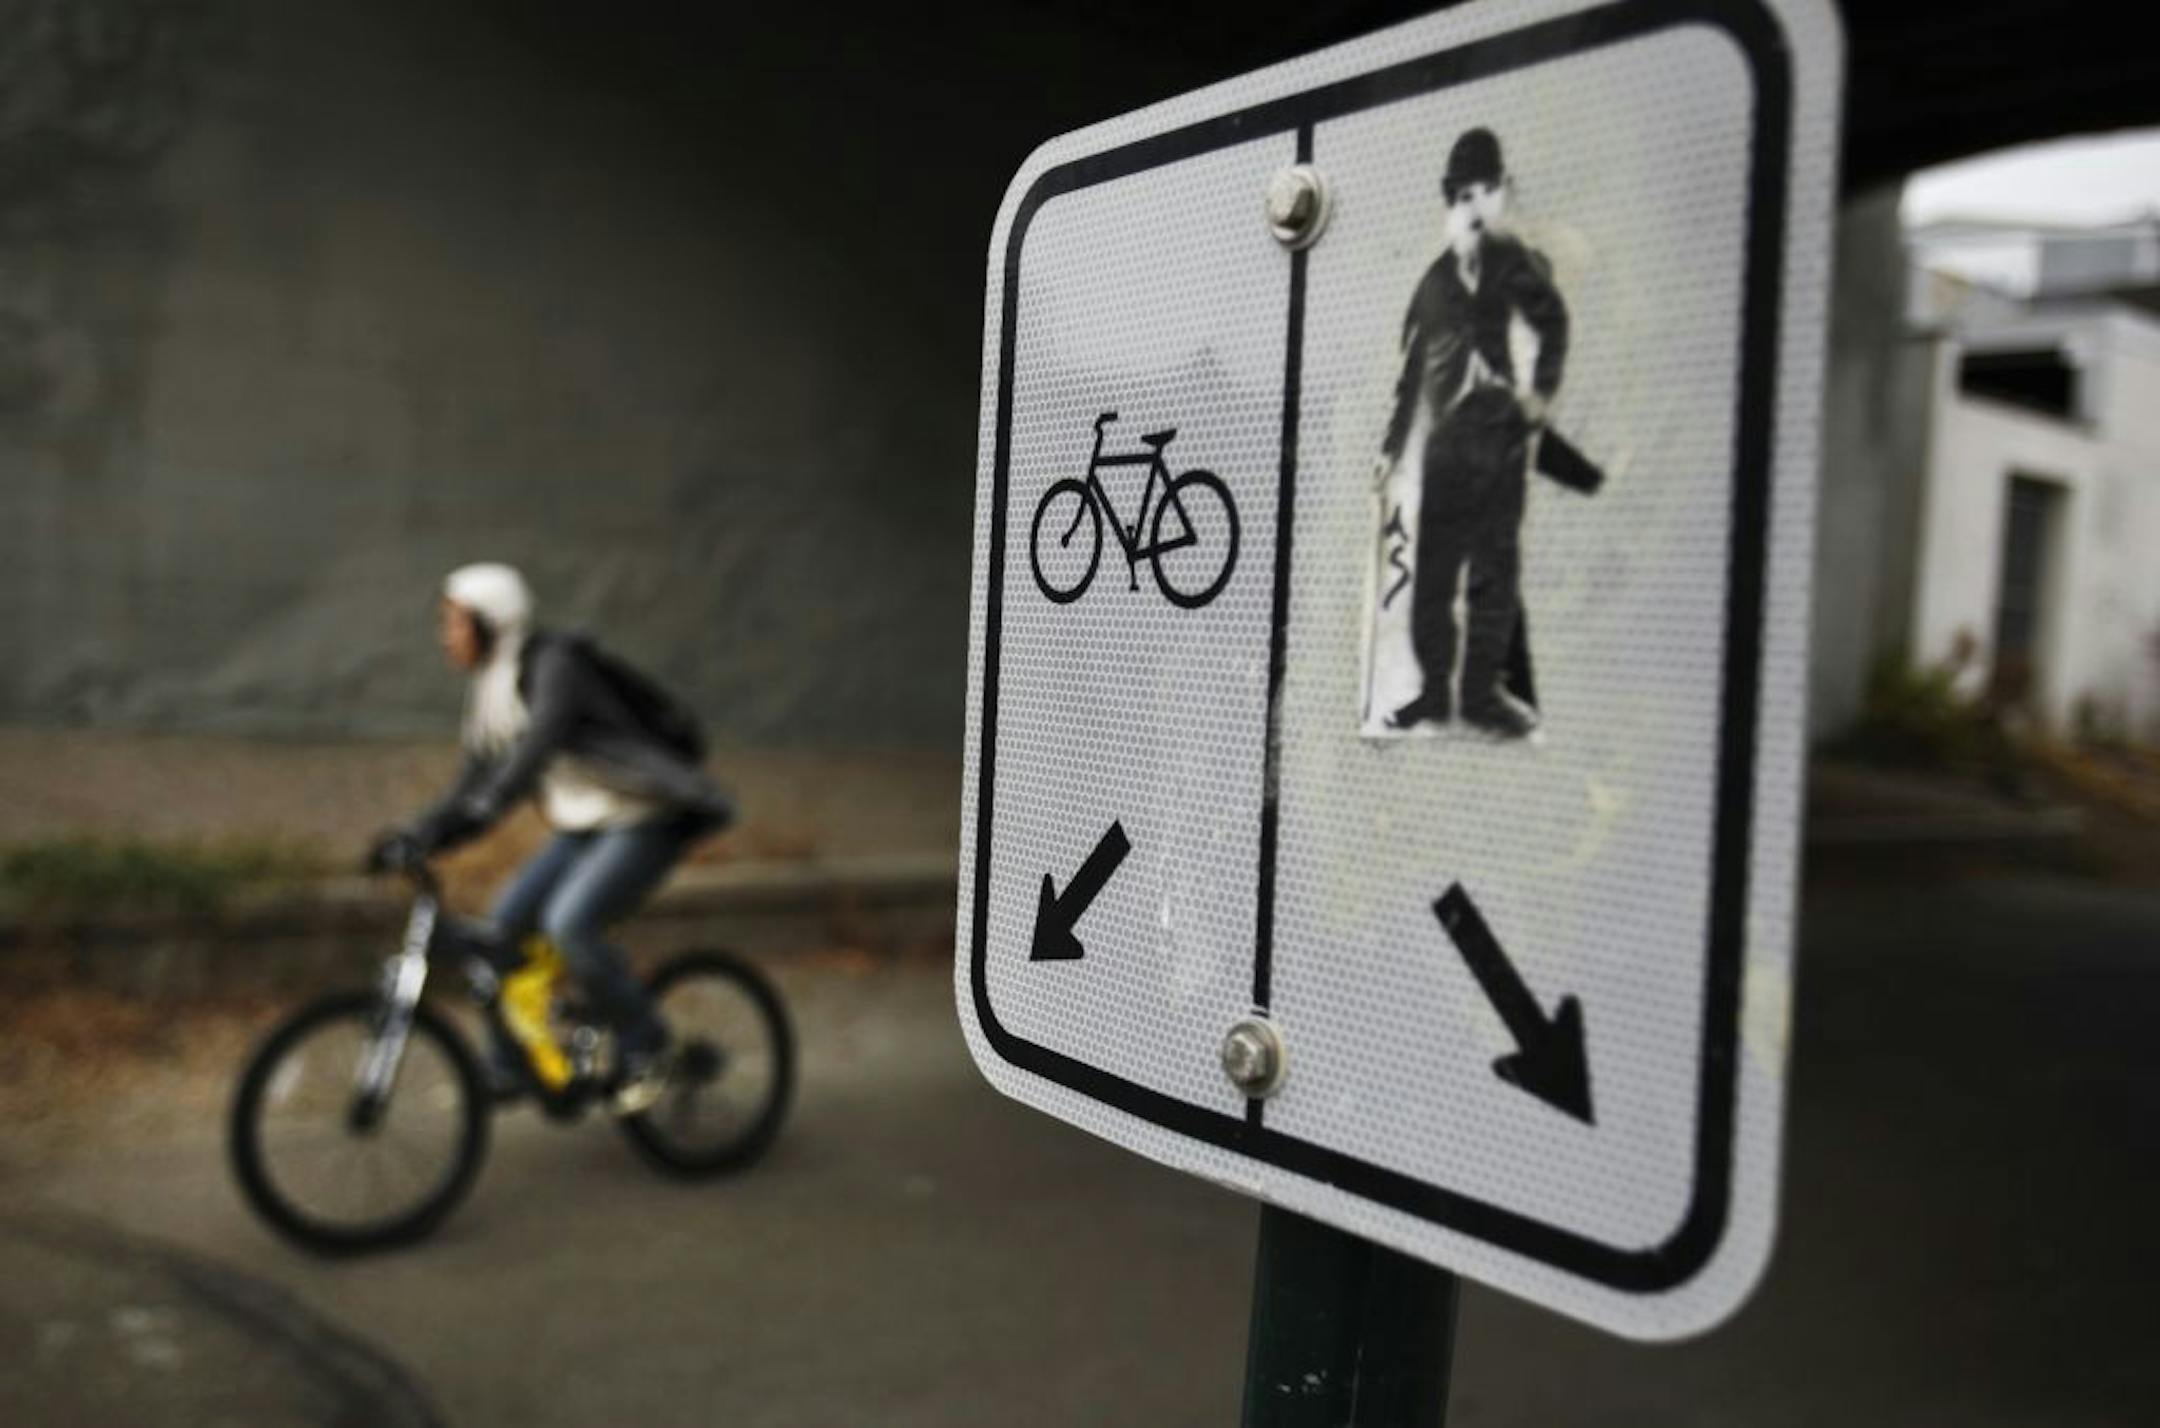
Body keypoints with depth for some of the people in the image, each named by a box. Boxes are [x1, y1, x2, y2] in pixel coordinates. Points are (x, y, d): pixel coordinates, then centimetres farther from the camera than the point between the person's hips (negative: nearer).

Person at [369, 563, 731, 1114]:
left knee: (568, 922, -25)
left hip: (647, 821, -8)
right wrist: (413, 835, -3)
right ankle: (508, 1071, 11)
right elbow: (475, 786, 10)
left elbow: (539, 740, -34)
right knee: (503, 923, -4)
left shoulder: (554, 665, -16)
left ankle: (644, 1048, -6)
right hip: (586, 826, 8)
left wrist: (488, 804, -46)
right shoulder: (489, 689, 9)